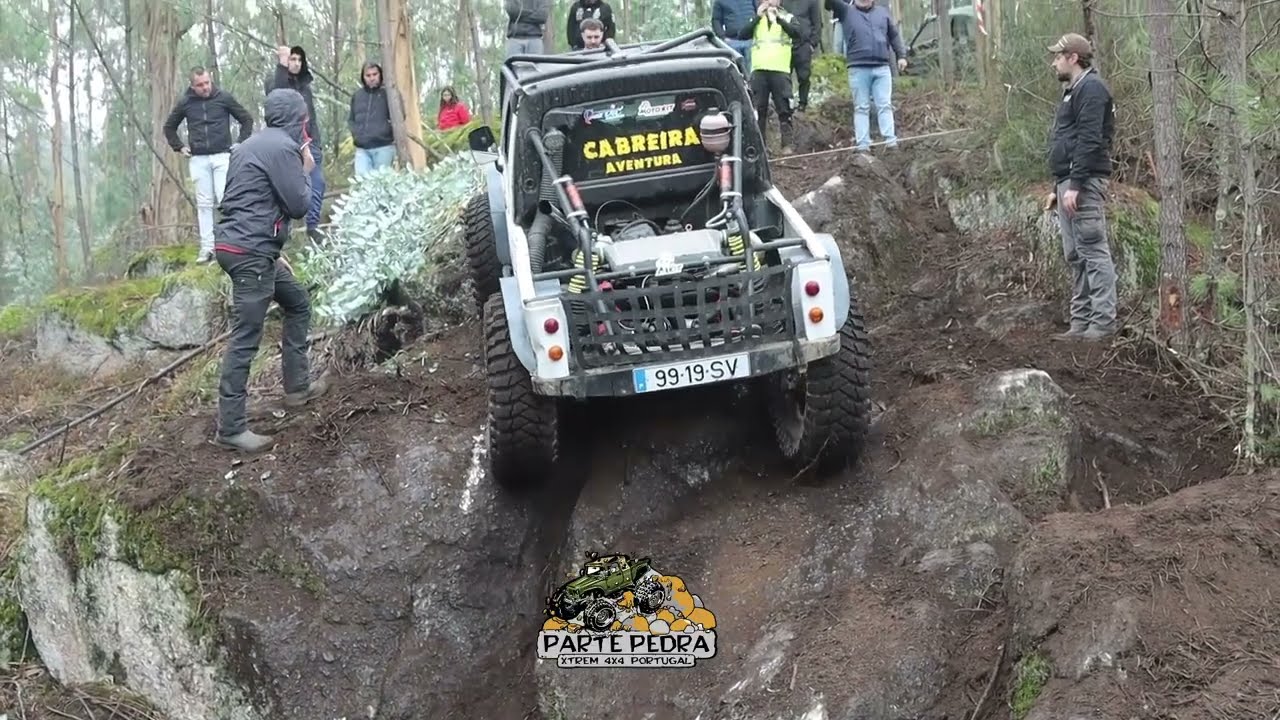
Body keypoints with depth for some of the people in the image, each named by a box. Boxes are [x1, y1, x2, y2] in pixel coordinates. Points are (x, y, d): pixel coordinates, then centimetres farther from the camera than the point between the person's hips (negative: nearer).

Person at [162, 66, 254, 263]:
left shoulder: (224, 98, -1)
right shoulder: (185, 103, 5)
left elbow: (247, 119, 10)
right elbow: (169, 127, 20)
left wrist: (240, 143, 3)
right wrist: (179, 147, 11)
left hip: (222, 156, -2)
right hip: (198, 159, 2)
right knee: (204, 204, 2)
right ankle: (206, 247, 4)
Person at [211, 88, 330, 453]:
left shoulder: (253, 145, 19)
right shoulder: (283, 147, -12)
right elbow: (298, 206, -10)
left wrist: (274, 254, 25)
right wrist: (307, 171, 7)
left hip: (245, 247, 11)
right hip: (250, 252, -11)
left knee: (298, 304, 24)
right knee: (245, 338, -10)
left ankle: (297, 387, 29)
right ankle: (231, 427, -10)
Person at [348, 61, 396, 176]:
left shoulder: (387, 93, 0)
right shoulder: (357, 95, 12)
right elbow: (351, 119, 21)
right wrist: (356, 133, 5)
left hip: (383, 147, -3)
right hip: (362, 149, 3)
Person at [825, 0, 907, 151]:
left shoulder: (883, 13, 14)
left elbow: (894, 36, 17)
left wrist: (901, 56, 11)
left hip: (882, 67, 2)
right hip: (858, 68, -2)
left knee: (885, 106, -1)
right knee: (861, 108, 2)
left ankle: (890, 141, -2)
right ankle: (863, 144, 2)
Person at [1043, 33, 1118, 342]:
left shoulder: (1091, 89, -10)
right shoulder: (1074, 91, 23)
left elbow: (1089, 140, -19)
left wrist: (1075, 185, -23)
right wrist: (1058, 188, 24)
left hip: (1084, 184, -11)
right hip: (1068, 183, 11)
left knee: (1093, 252, -10)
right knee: (1075, 256, 10)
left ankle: (1103, 322, -10)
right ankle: (1081, 322, 14)